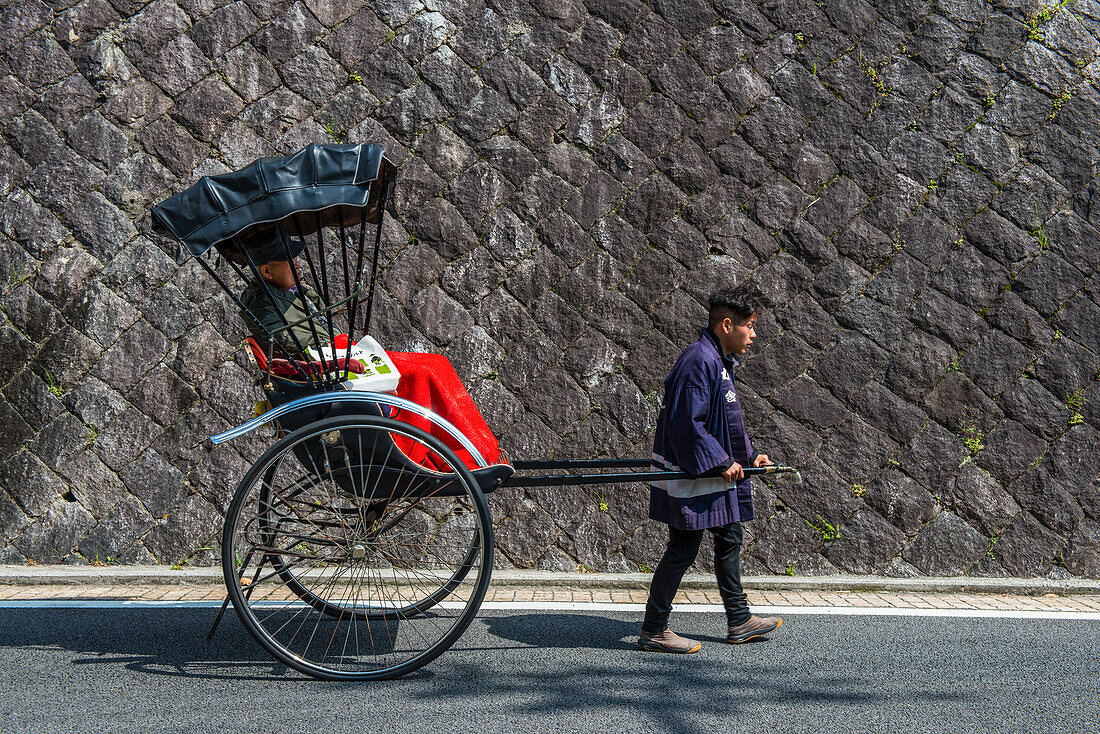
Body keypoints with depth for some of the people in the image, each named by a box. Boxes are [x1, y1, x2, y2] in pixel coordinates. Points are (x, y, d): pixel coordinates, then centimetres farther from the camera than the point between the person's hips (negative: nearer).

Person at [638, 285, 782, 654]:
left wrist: (749, 455, 13)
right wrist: (721, 463, -21)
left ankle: (739, 621, 29)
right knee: (683, 548, -4)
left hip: (713, 473, 11)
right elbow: (686, 423, -25)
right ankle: (653, 630, 7)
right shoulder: (699, 362, -21)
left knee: (729, 538, 17)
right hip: (690, 475, -11)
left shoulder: (720, 361, 12)